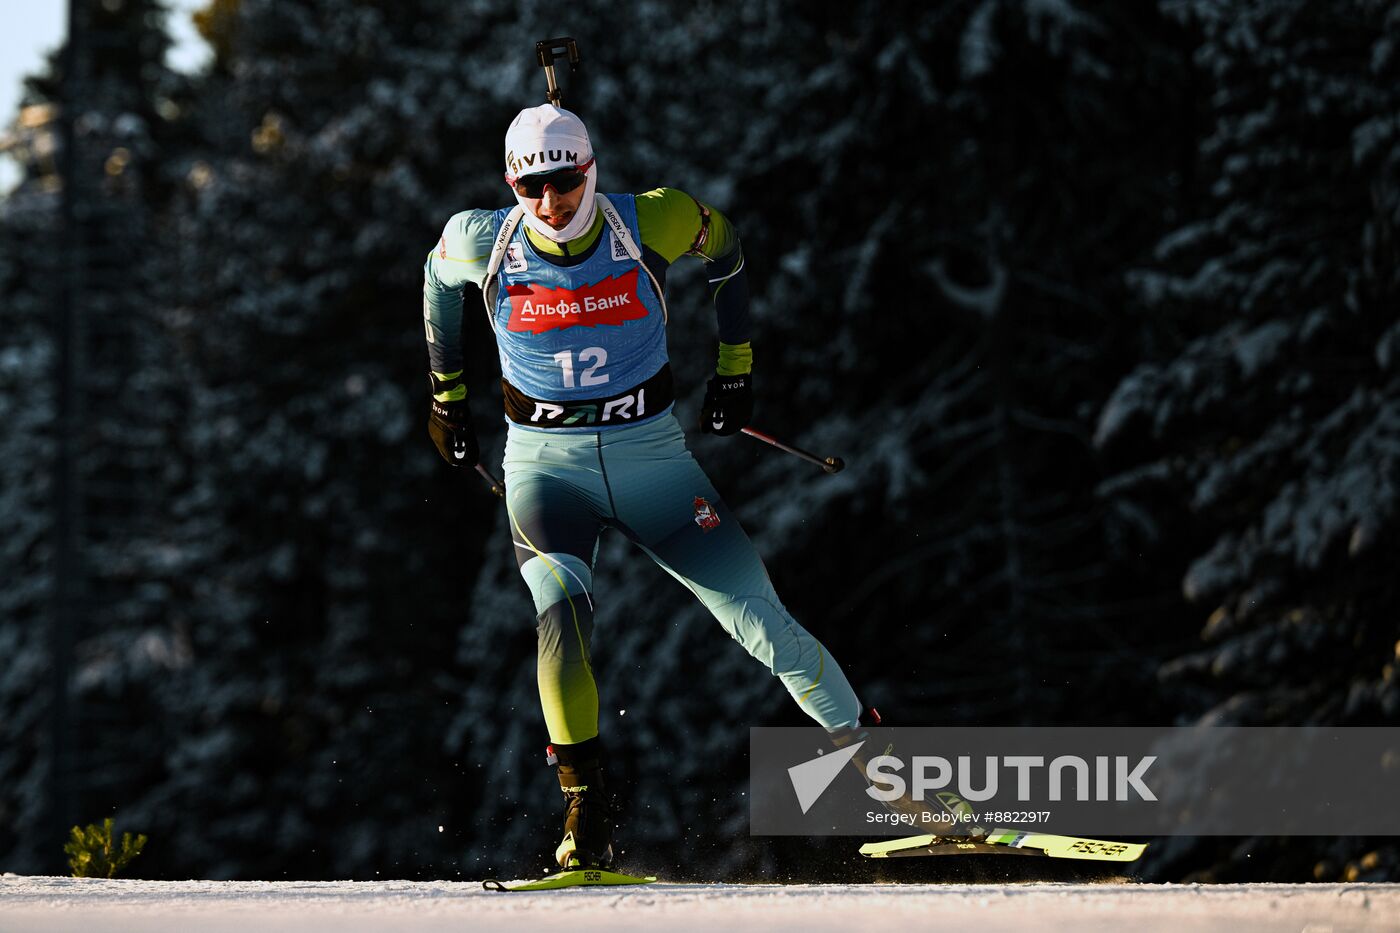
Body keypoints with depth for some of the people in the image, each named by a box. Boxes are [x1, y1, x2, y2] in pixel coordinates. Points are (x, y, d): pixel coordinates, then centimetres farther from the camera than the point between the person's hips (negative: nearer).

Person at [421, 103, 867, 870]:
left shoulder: (650, 225, -12)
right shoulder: (484, 243, -10)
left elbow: (725, 247, 10)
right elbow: (438, 280, 14)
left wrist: (735, 363, 14)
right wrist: (447, 395, 20)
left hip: (649, 450, 0)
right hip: (545, 459, 0)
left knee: (759, 619, -5)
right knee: (562, 606, -29)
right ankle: (585, 814, -20)